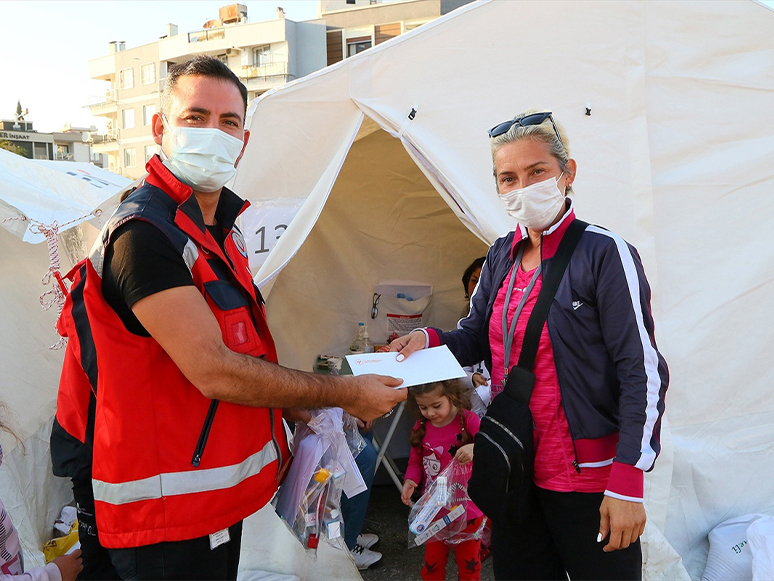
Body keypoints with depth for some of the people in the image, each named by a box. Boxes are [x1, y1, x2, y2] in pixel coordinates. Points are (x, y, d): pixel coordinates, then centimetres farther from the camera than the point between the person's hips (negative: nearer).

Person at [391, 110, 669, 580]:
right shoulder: (501, 258, 5)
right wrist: (429, 340, -10)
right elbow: (476, 338, 12)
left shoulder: (604, 253, -14)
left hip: (588, 481, -6)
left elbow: (643, 373, -15)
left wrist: (628, 482, -18)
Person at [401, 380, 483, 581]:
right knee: (432, 563, 19)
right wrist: (410, 481, -13)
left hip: (466, 509, -3)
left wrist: (475, 448, -46)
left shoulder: (468, 421, -19)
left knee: (468, 563, 17)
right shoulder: (421, 427, -4)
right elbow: (416, 460, 5)